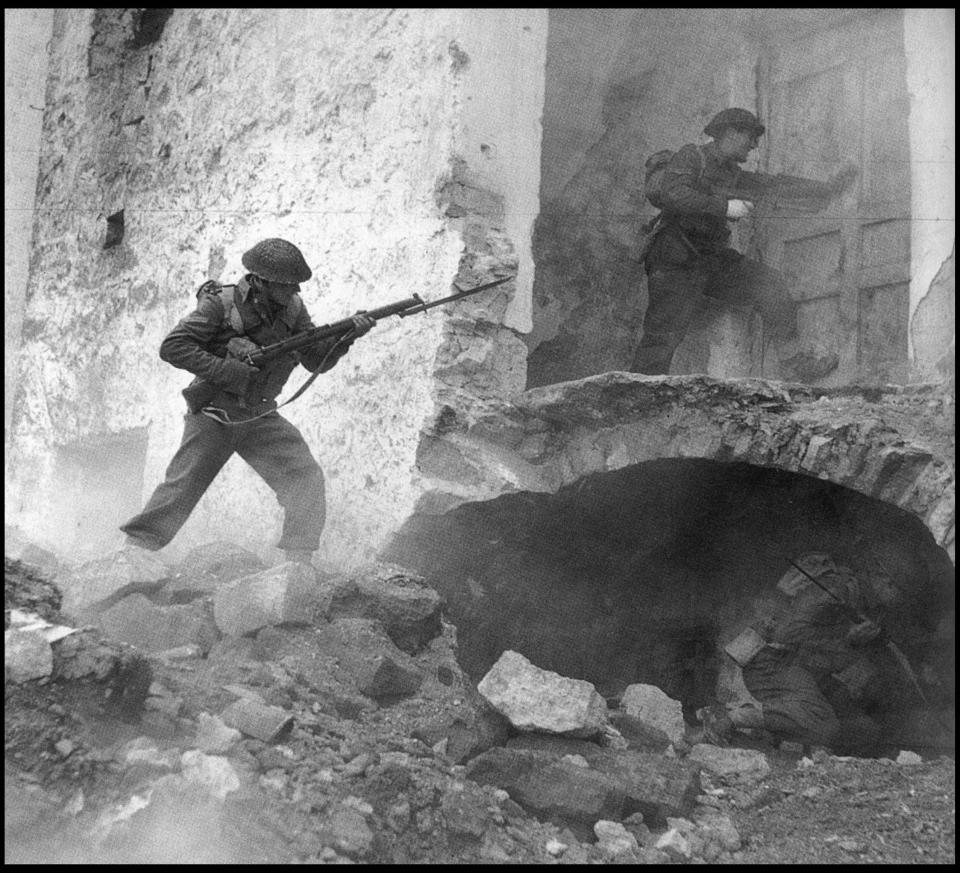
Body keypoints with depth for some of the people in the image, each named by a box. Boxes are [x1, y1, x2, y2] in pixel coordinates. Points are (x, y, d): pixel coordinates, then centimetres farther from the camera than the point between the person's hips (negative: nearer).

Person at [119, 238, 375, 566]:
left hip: (260, 418, 4)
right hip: (213, 418, -4)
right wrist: (230, 372, -28)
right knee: (179, 491, 0)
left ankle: (297, 561, -7)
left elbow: (316, 360, 0)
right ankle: (134, 546, 18)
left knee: (307, 478, -12)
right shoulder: (221, 304, -19)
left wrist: (347, 335, -18)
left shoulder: (292, 309, -4)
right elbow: (172, 347, -21)